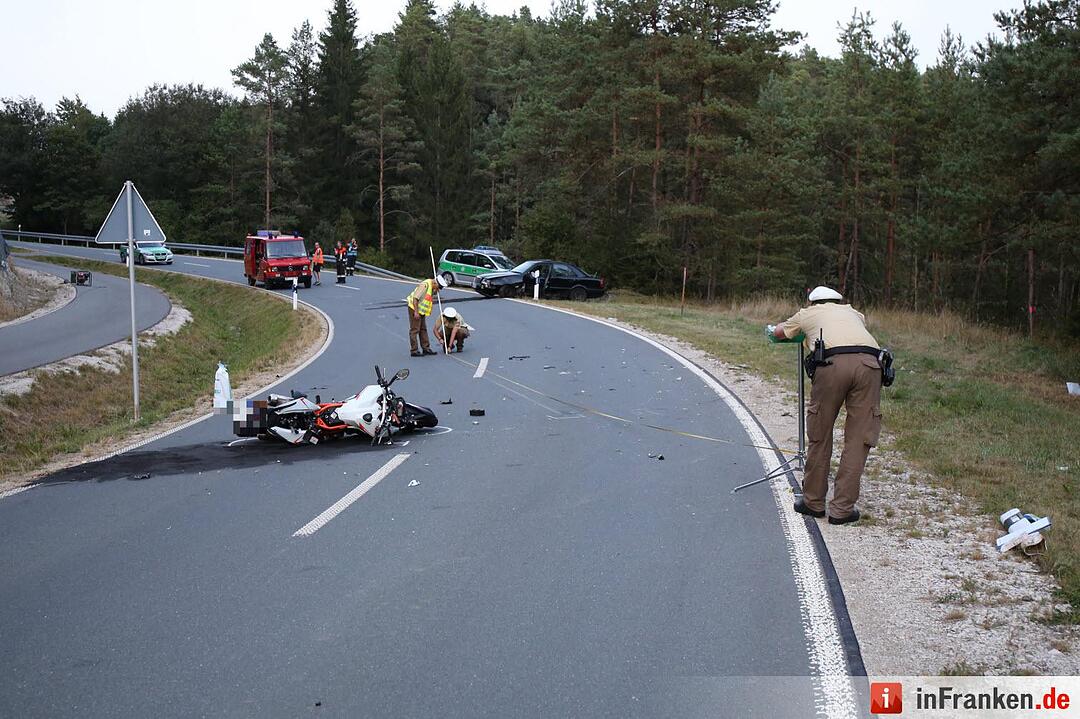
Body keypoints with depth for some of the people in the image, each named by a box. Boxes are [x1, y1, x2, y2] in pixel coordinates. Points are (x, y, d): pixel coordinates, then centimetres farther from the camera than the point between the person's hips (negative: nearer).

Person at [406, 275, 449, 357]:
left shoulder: (433, 287, 7)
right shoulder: (425, 285, -22)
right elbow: (415, 298, -25)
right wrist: (416, 312, -26)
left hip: (421, 310, 10)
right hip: (414, 309, -10)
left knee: (423, 329, 13)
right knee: (414, 330, -6)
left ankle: (426, 348, 20)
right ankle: (414, 351, -3)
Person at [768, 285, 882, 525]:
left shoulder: (808, 313, 30)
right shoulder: (852, 312, 37)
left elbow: (779, 332, 48)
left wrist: (770, 328, 71)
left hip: (832, 362, -2)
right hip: (869, 361, 2)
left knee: (820, 436, 11)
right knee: (858, 439, 5)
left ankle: (813, 502, 20)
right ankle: (842, 509, 5)